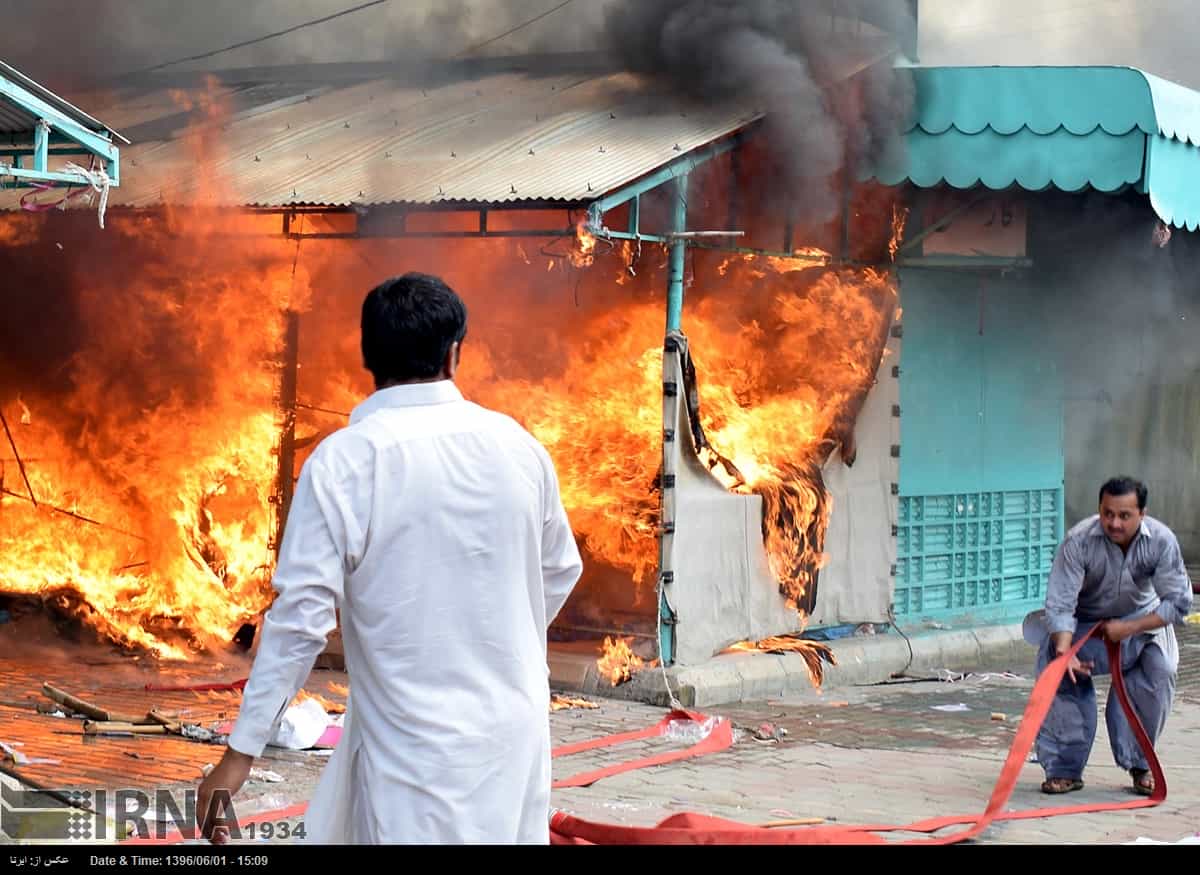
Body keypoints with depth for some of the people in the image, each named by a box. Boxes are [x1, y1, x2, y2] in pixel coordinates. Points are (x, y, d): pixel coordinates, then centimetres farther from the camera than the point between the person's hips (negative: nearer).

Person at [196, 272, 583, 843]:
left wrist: (241, 753, -9)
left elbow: (301, 615, -15)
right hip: (514, 729, 4)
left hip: (413, 745, -4)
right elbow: (560, 572, 14)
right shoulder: (517, 446, 1)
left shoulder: (343, 461, -13)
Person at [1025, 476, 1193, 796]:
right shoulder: (1078, 541, -27)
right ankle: (1065, 768, -13)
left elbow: (1179, 602, -18)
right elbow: (1060, 604, -28)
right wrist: (1064, 649, -45)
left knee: (1160, 668, -24)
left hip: (1141, 621, 1)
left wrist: (1129, 628, -27)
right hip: (1083, 624, -1)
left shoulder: (1161, 541, -23)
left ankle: (1140, 764, -3)